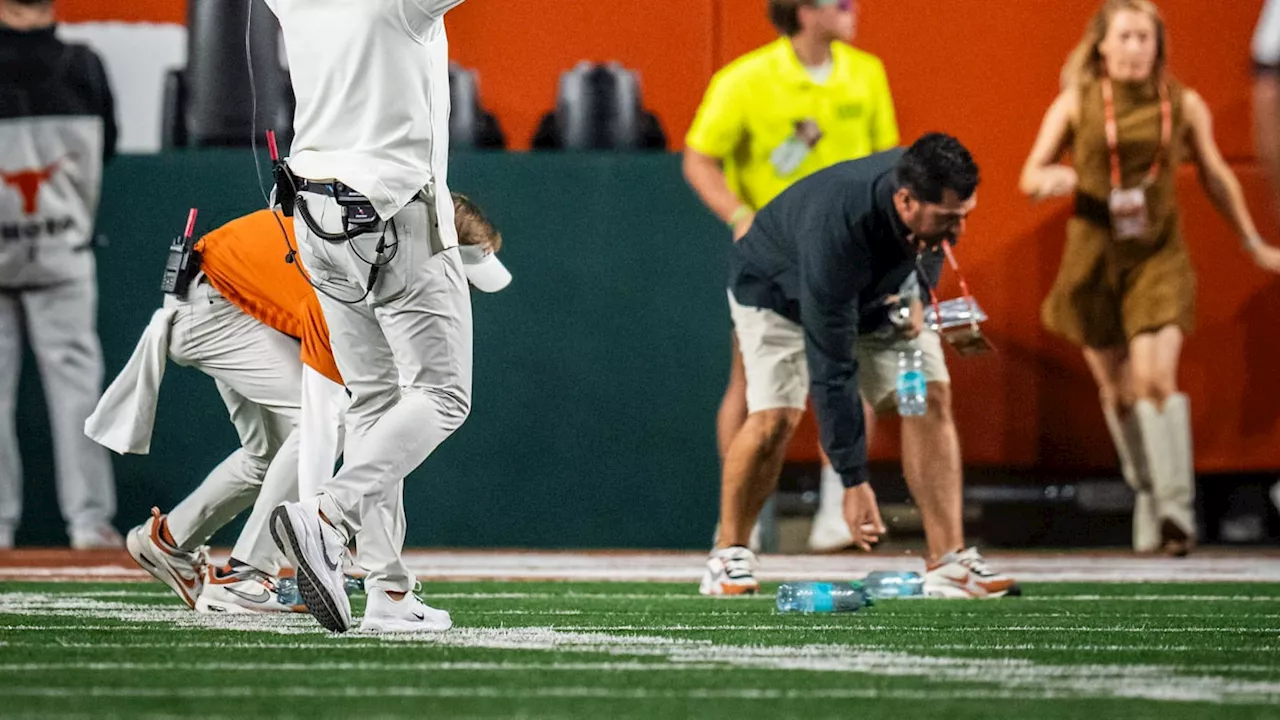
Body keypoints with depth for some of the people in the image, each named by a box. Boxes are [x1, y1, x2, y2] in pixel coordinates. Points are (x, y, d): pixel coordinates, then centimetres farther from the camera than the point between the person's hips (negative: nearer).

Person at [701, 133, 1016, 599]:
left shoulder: (927, 185, -27)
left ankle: (948, 565, -7)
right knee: (775, 416, -23)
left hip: (872, 290, 6)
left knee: (927, 399, -10)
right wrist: (853, 481, -39)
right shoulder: (835, 232, -45)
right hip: (776, 290, -6)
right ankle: (729, 557, -3)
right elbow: (832, 373, -40)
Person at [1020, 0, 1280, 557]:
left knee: (1156, 376, -18)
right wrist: (1050, 180, -22)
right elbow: (1030, 176, 3)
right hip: (1094, 256, 1)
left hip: (1158, 256, -1)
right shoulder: (1075, 104, 0)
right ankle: (1147, 495, 28)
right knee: (1117, 388, 9)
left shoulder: (1184, 105, 1)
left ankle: (1177, 509, -20)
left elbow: (1215, 176, 14)